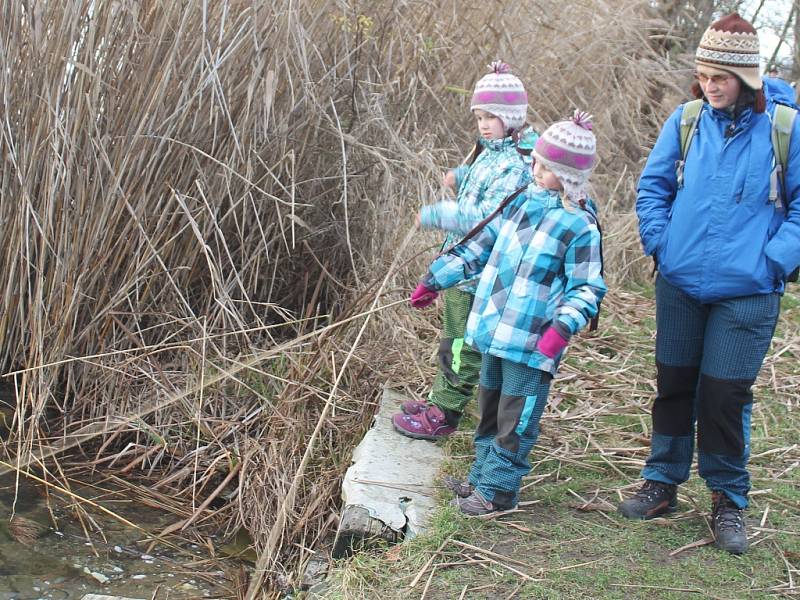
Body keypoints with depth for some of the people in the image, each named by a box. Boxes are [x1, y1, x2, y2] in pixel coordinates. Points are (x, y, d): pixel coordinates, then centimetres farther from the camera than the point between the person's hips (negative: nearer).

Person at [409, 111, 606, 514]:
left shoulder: (580, 227, -12)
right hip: (495, 331, 7)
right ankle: (481, 478, 33)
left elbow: (586, 289, -11)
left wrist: (563, 326, -27)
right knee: (489, 409, 19)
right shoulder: (522, 203, 8)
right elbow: (479, 246, 16)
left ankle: (497, 491, 15)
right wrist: (435, 280, 17)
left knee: (515, 420, 1)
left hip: (532, 343, -7)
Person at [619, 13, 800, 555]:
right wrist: (660, 242, 0)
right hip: (680, 283, 3)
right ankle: (663, 482, 29)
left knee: (726, 394, 2)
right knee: (674, 385, 14)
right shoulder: (686, 120, 0)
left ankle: (728, 500, 20)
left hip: (747, 292, -3)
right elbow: (652, 185, 10)